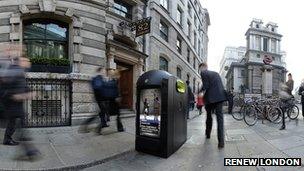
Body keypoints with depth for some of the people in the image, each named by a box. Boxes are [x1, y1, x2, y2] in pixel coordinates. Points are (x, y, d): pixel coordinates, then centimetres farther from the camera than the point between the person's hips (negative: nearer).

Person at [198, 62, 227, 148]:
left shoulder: (203, 73, 0)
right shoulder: (216, 73, 20)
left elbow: (206, 85, -11)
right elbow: (220, 85, 18)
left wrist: (200, 92, 3)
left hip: (210, 97, -4)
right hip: (220, 96, 4)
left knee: (209, 115, 16)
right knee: (219, 117, -1)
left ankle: (208, 134, 34)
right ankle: (221, 140, -11)